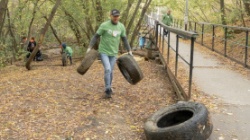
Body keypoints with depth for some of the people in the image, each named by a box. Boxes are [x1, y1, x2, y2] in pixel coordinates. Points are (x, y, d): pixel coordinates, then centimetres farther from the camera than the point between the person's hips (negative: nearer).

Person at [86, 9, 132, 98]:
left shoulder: (121, 26, 0)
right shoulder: (104, 25, -13)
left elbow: (124, 39, 11)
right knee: (107, 70, -17)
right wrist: (90, 47, -13)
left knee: (110, 71, 8)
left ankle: (108, 88, 28)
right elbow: (96, 37, -7)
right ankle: (108, 90, -6)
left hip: (113, 53, 4)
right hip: (103, 52, -4)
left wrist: (129, 50, 9)